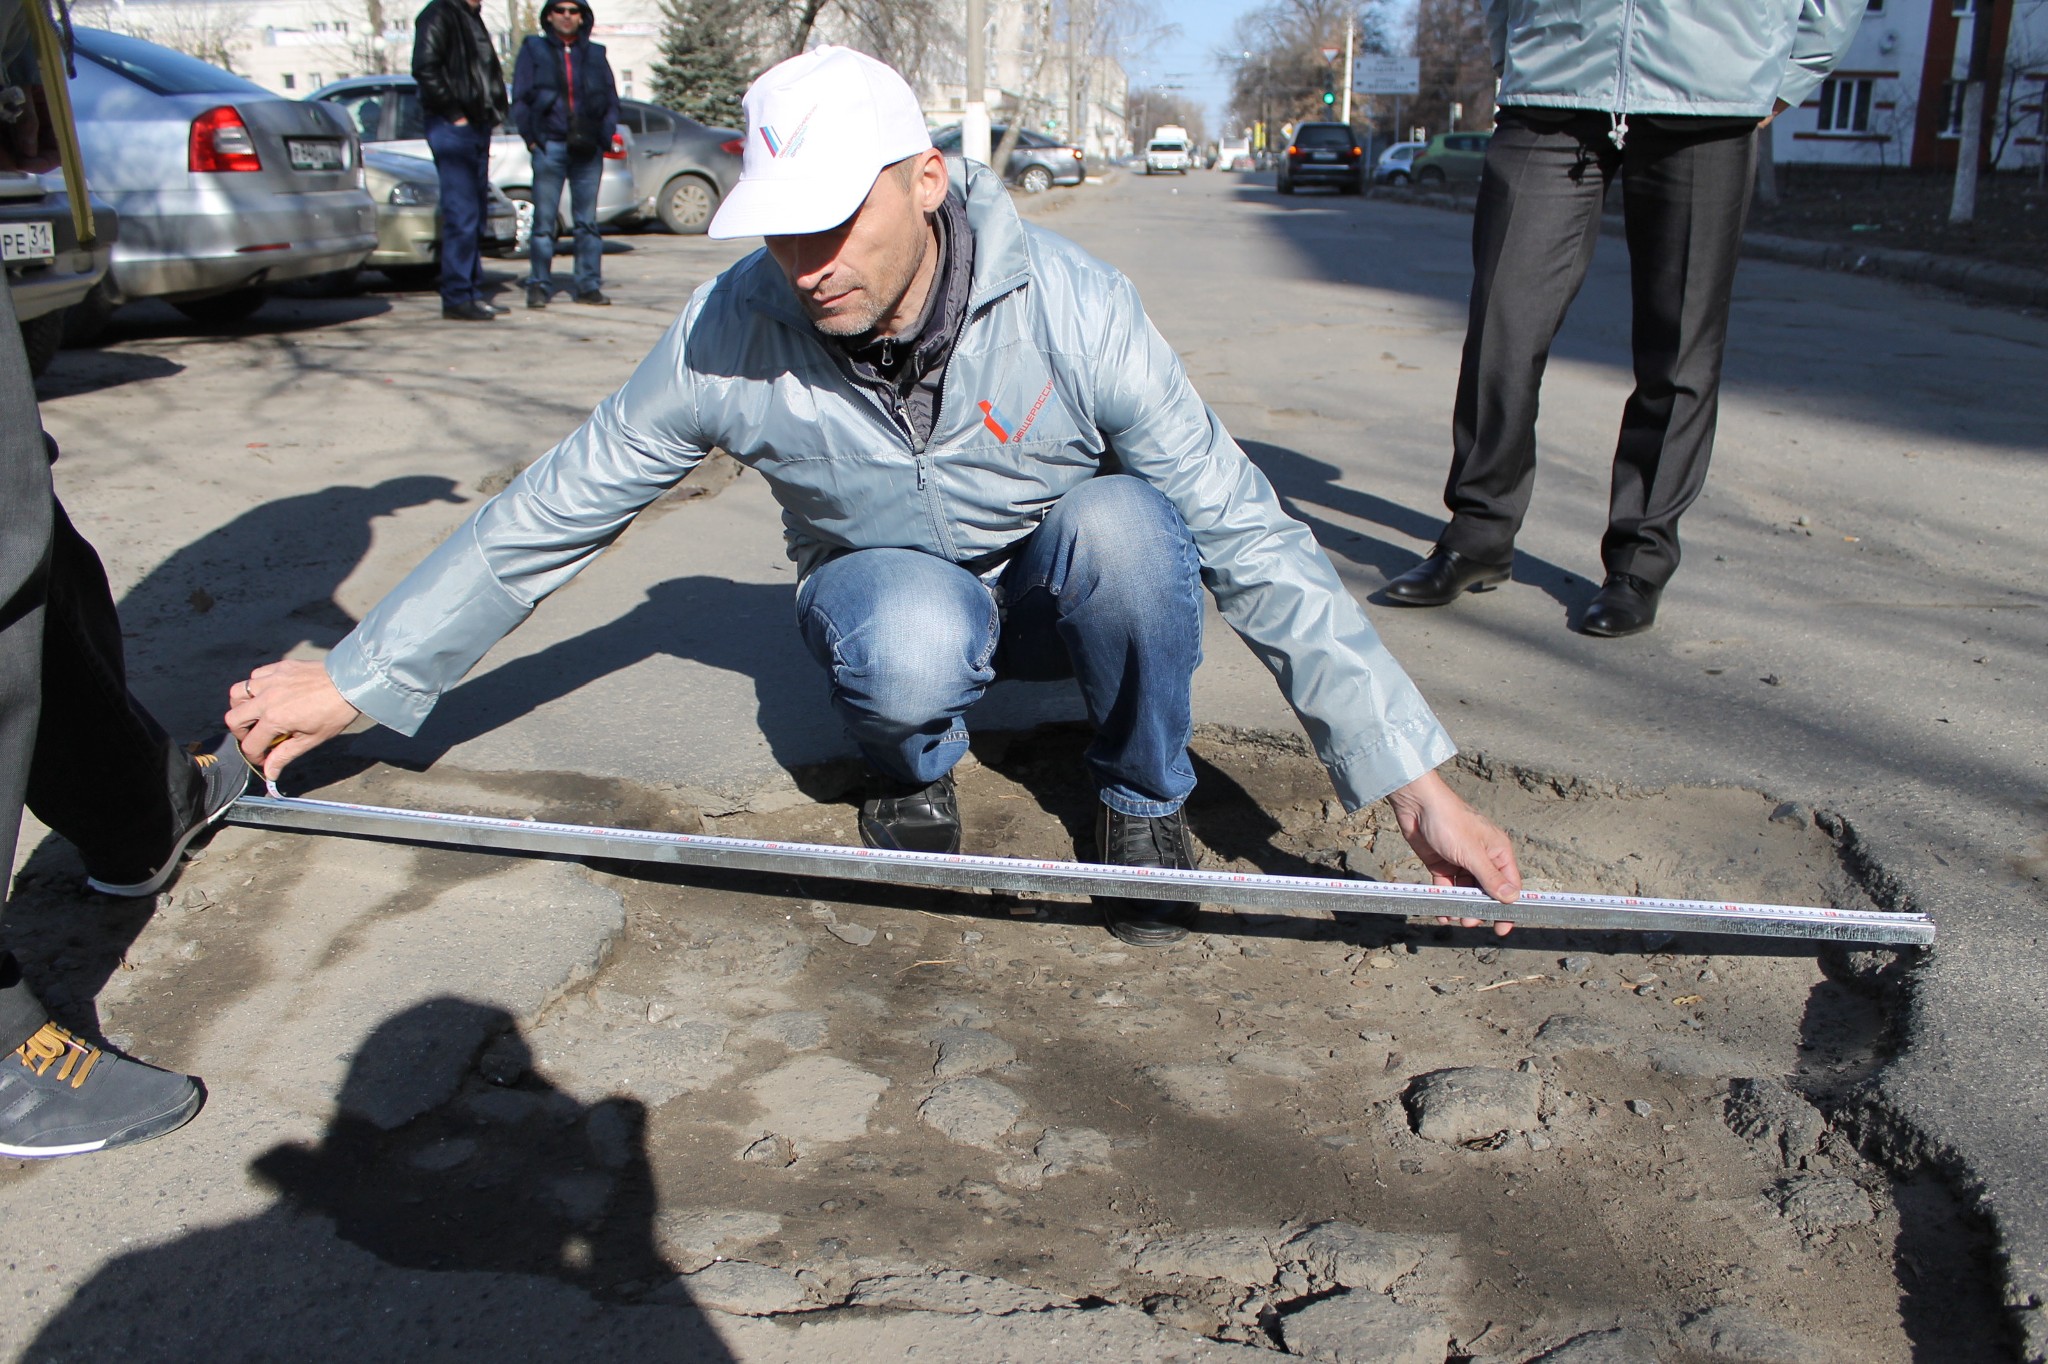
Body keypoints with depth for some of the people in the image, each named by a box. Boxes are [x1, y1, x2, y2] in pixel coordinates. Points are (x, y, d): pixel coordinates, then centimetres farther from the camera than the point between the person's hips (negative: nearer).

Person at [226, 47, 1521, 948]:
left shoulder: (1072, 310, -28)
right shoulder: (734, 332, -23)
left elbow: (1250, 540, -28)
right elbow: (549, 517, -13)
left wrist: (1417, 781, -31)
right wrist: (354, 682, -11)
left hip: (1058, 590, 0)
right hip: (889, 597, 0)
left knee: (1122, 523, -35)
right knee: (909, 636, -37)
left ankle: (1143, 805, -7)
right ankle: (914, 776, 0)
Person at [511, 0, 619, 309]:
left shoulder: (595, 55, 14)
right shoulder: (533, 50, 9)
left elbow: (611, 101, 13)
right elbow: (520, 99, 5)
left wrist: (606, 136, 0)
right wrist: (531, 139, -4)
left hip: (588, 150, 2)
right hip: (550, 146, -2)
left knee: (587, 222, 3)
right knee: (544, 221, -3)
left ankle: (589, 285, 8)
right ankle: (539, 285, 2)